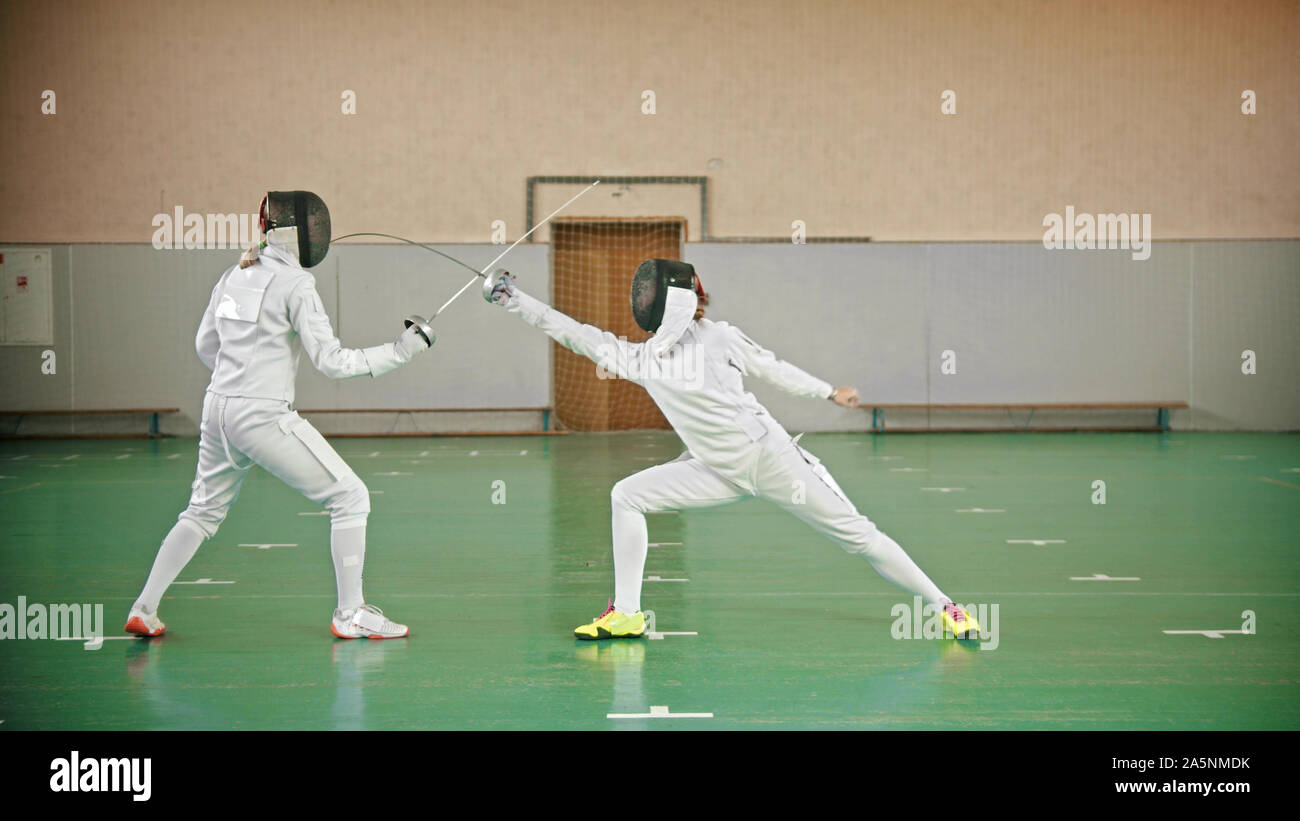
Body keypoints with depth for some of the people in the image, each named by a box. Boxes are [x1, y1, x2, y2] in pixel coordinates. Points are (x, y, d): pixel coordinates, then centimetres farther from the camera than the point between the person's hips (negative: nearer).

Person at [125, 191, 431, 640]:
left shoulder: (234, 274, 10)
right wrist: (401, 350, -9)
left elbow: (205, 346, 19)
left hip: (219, 411, 8)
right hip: (264, 418, -8)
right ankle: (351, 614, 2)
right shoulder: (294, 284, -12)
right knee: (350, 498, 2)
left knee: (203, 513, 24)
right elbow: (331, 362, -14)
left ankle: (144, 610, 19)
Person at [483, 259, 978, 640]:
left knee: (856, 535, -5)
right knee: (627, 497, -5)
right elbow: (571, 332, 0)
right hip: (720, 471, 5)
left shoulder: (716, 337, -8)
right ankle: (626, 614, 1)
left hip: (770, 456, -5)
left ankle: (943, 607, 6)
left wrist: (829, 393, 4)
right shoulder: (638, 360, 2)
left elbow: (771, 369, 4)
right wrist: (511, 299, -4)